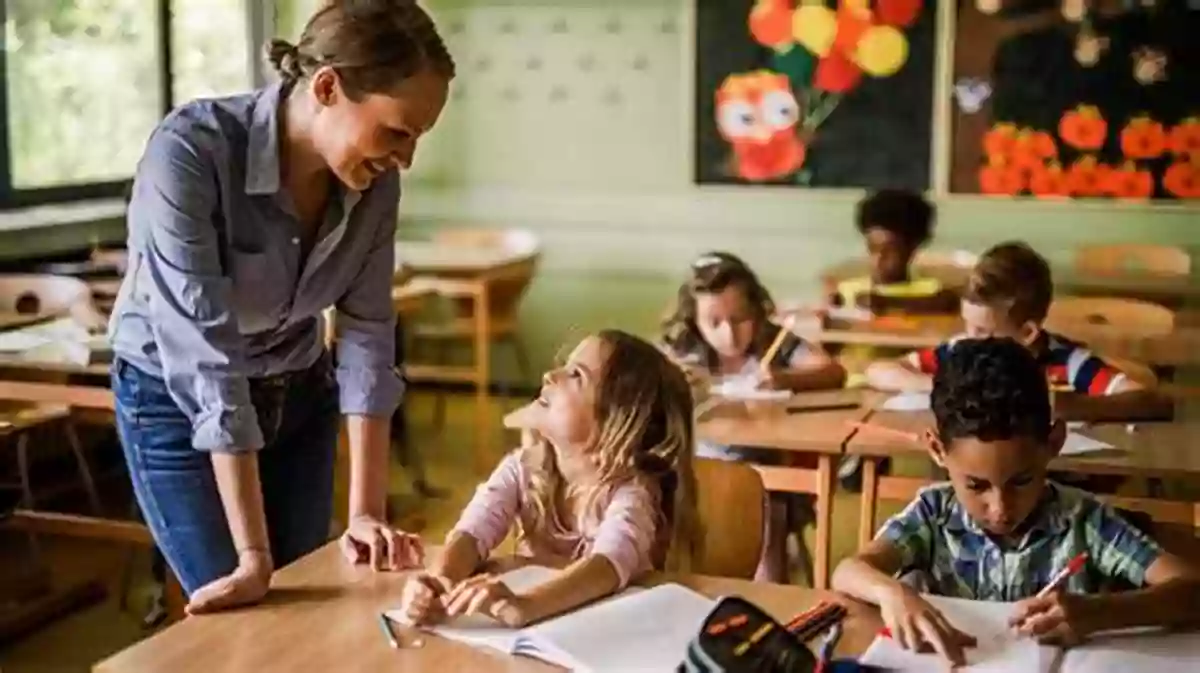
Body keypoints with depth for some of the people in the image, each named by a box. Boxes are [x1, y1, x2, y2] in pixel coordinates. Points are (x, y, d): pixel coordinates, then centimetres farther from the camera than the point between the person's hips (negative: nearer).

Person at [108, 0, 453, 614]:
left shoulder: (373, 182, -16)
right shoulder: (189, 152, -32)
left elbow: (367, 332, -11)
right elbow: (205, 353, -34)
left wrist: (367, 511, -17)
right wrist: (253, 554, -35)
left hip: (298, 397, 5)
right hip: (176, 400, -4)